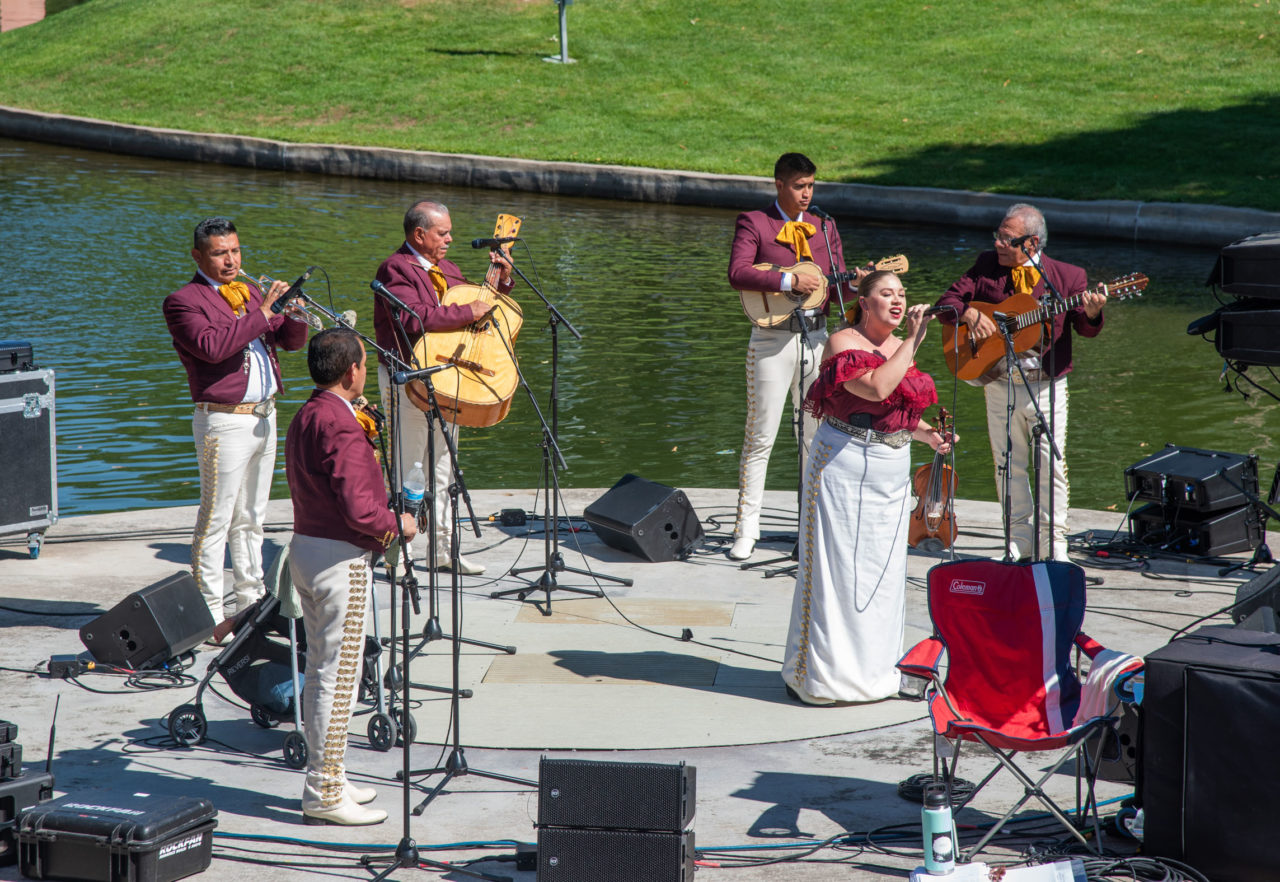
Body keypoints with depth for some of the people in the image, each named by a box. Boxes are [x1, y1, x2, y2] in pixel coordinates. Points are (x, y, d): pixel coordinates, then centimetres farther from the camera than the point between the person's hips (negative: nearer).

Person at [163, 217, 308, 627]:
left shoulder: (251, 292, 16)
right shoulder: (183, 302, -7)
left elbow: (292, 341, 15)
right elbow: (212, 346, -24)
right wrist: (261, 314, -24)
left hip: (265, 415, 7)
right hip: (224, 420, -7)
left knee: (251, 519, 15)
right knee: (216, 519, -5)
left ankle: (250, 600, 23)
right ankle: (209, 612, 0)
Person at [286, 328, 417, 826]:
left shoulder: (304, 418, 11)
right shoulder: (341, 427, -20)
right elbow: (358, 507, -25)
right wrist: (396, 524, -8)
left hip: (304, 548, 10)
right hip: (340, 560, -10)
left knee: (320, 671, 16)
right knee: (338, 677, -5)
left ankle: (324, 779, 23)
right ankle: (324, 794, -2)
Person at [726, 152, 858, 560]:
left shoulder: (824, 228, 14)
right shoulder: (753, 223, -2)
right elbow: (737, 274, -16)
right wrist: (790, 282, -22)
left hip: (815, 337, 4)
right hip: (772, 339, -4)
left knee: (817, 435, 7)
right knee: (760, 436, -2)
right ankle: (747, 528, 3)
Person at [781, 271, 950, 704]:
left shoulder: (898, 347, 13)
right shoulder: (843, 343, -11)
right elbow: (876, 388, -27)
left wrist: (928, 434, 9)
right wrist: (913, 341, -21)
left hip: (893, 468, 8)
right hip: (845, 466, -8)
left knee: (882, 569, 10)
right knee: (837, 567, -5)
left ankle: (870, 668, 18)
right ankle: (819, 673, 2)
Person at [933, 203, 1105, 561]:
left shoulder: (1068, 276, -4)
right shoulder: (986, 266, 3)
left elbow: (1085, 328, -6)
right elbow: (947, 302, 3)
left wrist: (1091, 313, -29)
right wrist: (968, 312, -18)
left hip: (1046, 385, -3)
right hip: (1000, 384, 3)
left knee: (1051, 464, -1)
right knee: (1007, 464, 9)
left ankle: (1054, 541, 11)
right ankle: (1020, 537, 22)